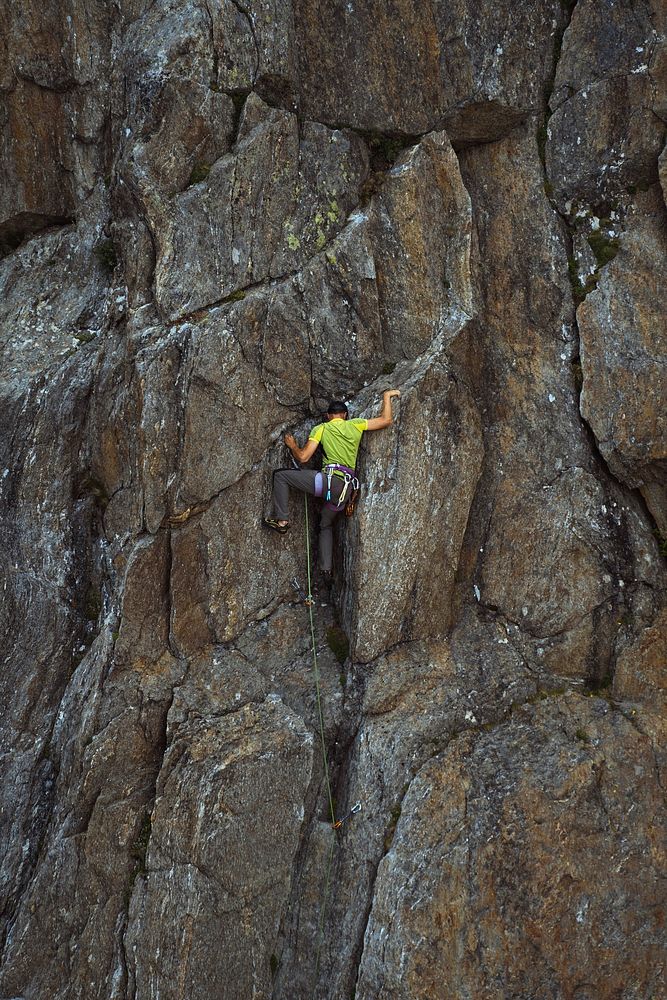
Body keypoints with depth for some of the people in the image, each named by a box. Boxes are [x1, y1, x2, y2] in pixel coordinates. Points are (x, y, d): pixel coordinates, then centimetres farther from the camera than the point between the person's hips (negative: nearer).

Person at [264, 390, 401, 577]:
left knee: (280, 475, 8)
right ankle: (326, 568, 20)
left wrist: (292, 445, 22)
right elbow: (386, 420, 12)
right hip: (345, 489, 5)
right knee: (326, 525, 28)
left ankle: (282, 520, 2)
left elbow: (303, 457, 2)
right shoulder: (355, 425, 12)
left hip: (329, 480, -5)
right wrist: (386, 396, 25)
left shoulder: (321, 429, 6)